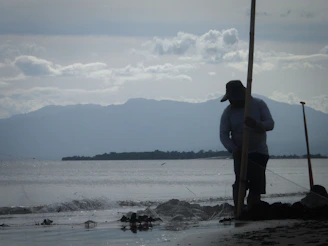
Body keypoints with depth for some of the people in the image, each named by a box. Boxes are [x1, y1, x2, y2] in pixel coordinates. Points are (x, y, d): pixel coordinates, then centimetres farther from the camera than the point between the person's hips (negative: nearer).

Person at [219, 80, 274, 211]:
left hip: (259, 152, 0)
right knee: (240, 182, -15)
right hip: (240, 153, 0)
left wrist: (256, 124, -35)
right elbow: (223, 134, -7)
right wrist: (233, 149, -25)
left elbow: (270, 124, -13)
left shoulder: (259, 104, -4)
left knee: (256, 184, -6)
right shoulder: (228, 112, -3)